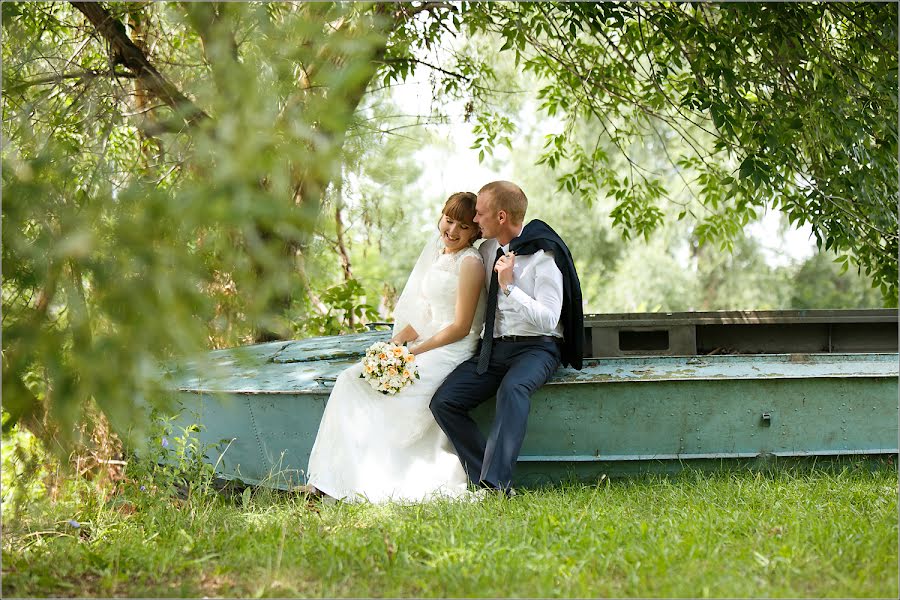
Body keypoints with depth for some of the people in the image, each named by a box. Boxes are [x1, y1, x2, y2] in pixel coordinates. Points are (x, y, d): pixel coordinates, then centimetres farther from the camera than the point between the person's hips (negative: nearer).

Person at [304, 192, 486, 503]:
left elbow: (460, 327, -13)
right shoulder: (438, 254, 17)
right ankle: (328, 481, -14)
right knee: (352, 380, -8)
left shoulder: (470, 262, -8)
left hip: (452, 353, -9)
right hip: (426, 347, 9)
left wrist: (411, 352, -15)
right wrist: (393, 344, 2)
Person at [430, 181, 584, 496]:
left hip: (536, 348, -7)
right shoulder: (488, 249, 11)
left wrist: (509, 286, -21)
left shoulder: (543, 255, -11)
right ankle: (483, 478, -16)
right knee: (443, 402, -15)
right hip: (494, 348, 7)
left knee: (512, 389, -40)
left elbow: (548, 319, -17)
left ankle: (494, 484, -45)